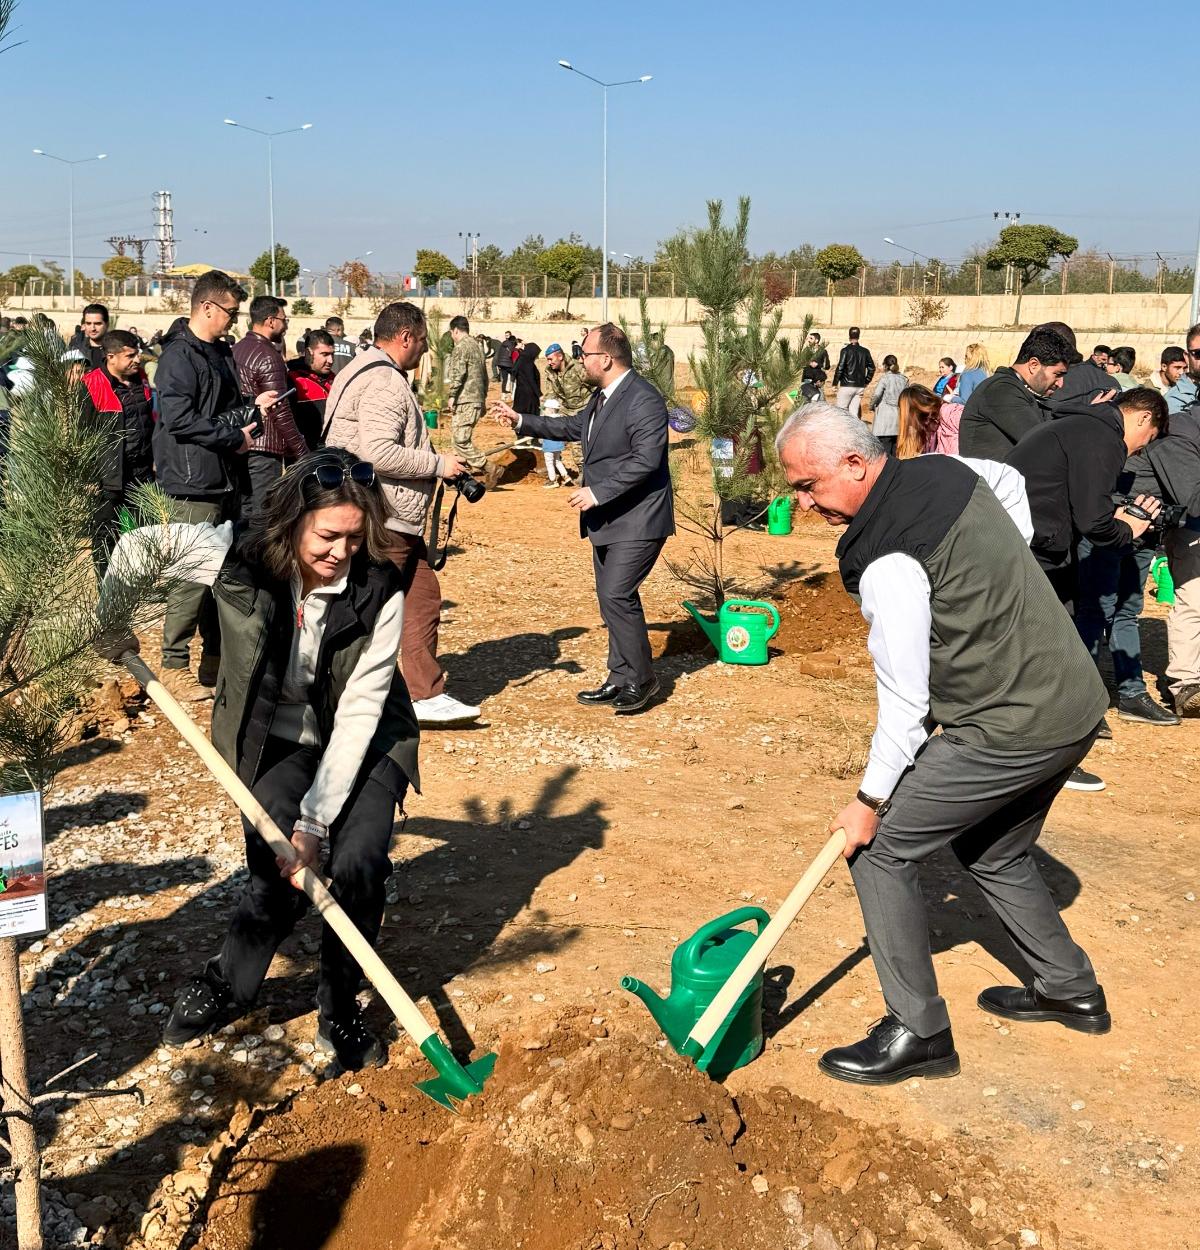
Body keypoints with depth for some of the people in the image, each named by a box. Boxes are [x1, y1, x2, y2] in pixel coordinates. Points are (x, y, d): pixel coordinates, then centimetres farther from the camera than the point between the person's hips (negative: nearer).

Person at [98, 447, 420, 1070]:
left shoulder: (379, 593, -26)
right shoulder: (239, 556, -22)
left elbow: (357, 715, -25)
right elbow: (140, 548, -6)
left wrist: (315, 821, -27)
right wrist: (114, 627, -4)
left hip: (366, 741, 0)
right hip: (278, 741, 1)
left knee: (356, 864, -20)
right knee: (280, 878, -14)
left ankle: (340, 1009, 5)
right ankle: (227, 985, 16)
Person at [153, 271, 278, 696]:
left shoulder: (221, 352, 17)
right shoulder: (179, 356, -13)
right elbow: (180, 420, -22)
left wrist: (253, 407, 6)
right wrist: (234, 437, -14)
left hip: (224, 478, 10)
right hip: (194, 480, -10)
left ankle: (216, 658, 24)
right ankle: (174, 665, 2)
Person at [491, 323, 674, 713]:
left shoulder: (644, 400, -19)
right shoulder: (603, 396, 13)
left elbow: (645, 460, -27)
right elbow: (573, 427, 29)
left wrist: (598, 492, -25)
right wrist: (521, 421, 28)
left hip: (637, 520, -10)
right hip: (607, 519, 10)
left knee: (616, 594, -15)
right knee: (614, 597, 13)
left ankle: (640, 679, 0)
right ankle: (621, 681, 22)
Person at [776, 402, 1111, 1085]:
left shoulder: (888, 564, -23)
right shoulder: (947, 470, 2)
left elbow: (905, 703, -19)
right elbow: (1012, 480, 26)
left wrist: (871, 798, -7)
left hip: (1012, 732, -10)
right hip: (1076, 702, 10)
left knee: (879, 846, -1)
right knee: (995, 851, 27)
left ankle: (919, 1033, 6)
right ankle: (1071, 990, 41)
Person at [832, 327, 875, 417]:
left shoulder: (845, 350, -9)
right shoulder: (865, 351, 5)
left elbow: (840, 368, -12)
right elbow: (872, 368, 10)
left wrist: (835, 383, -4)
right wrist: (866, 382, 19)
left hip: (847, 386, -5)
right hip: (860, 386, 5)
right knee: (854, 412, 6)